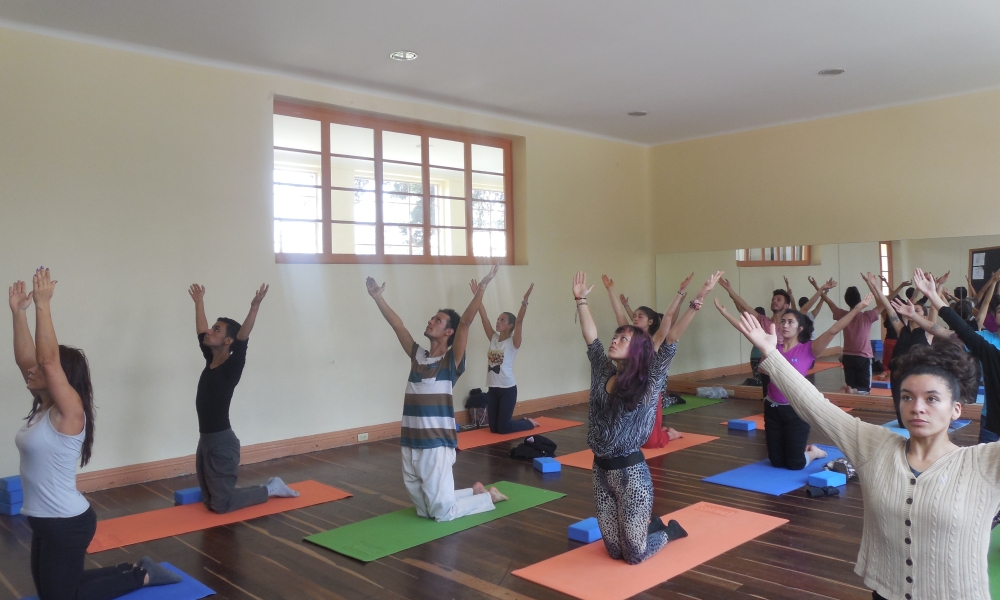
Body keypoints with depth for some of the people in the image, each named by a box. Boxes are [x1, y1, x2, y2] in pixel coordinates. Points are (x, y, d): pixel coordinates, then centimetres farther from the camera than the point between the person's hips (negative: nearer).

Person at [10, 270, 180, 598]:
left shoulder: (69, 412, -18)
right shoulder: (43, 409, 4)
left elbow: (48, 360, -29)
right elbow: (25, 358, 4)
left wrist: (43, 305, -29)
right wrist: (18, 311, -2)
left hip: (67, 524, -9)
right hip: (45, 522, 9)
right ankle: (131, 569, 27)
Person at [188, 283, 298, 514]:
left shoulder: (232, 367, -13)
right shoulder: (211, 360, 7)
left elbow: (243, 340, -28)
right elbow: (201, 333, 19)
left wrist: (254, 307, -39)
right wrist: (199, 301, 25)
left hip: (222, 442, -8)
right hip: (205, 440, 8)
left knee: (221, 504, -4)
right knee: (210, 500, 15)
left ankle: (271, 488, 14)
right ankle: (267, 486, 28)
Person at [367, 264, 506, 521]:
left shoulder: (452, 361, -5)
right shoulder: (418, 356, 10)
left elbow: (466, 322, -16)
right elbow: (397, 324, 13)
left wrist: (481, 288, -24)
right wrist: (377, 297, 10)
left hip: (436, 446, -6)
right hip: (410, 446, 7)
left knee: (443, 513, -1)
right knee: (425, 511, 16)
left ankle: (490, 496, 21)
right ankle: (475, 491, 33)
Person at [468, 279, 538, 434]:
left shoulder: (513, 342, -7)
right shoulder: (493, 338, 7)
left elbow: (519, 321, -20)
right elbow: (484, 317, 3)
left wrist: (525, 300, -31)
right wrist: (477, 295, -2)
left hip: (508, 389, -6)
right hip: (492, 388, 6)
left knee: (503, 428, -4)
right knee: (494, 428, 10)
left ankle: (530, 423, 22)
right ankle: (523, 421, 34)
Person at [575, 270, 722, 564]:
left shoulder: (646, 382, -10)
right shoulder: (603, 373, 4)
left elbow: (670, 339, -19)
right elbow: (590, 337, 10)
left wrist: (697, 301, -25)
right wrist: (580, 299, 11)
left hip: (630, 472, -5)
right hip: (601, 470, 5)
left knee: (635, 555, 5)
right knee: (614, 550, 15)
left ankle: (668, 530, 34)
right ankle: (650, 525, 42)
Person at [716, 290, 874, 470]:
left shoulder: (807, 349, -8)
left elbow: (833, 330, -18)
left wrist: (857, 308, -26)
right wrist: (724, 311, 4)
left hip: (796, 410, -4)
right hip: (772, 408, 4)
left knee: (795, 464, 2)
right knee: (777, 462, 13)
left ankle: (814, 451, 35)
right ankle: (803, 448, 43)